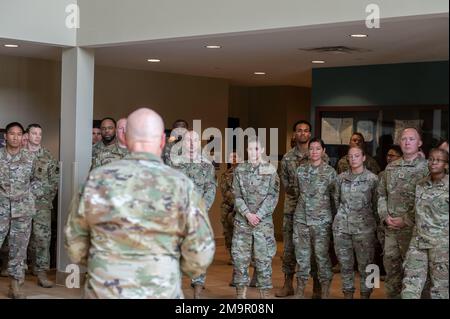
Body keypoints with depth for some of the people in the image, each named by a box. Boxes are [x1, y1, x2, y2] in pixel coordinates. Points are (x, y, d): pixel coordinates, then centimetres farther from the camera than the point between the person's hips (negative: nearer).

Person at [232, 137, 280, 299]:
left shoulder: (270, 170, 1)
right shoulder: (239, 170, 5)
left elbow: (273, 196, -5)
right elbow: (237, 196, 1)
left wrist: (258, 215, -13)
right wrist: (247, 214, -12)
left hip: (264, 220, -2)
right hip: (242, 220, 2)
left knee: (264, 258, 1)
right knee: (239, 257, 3)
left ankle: (265, 293, 9)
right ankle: (241, 292, 13)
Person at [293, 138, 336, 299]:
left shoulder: (330, 171, -2)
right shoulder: (301, 169, 7)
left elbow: (335, 196, 2)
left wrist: (333, 217, 2)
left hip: (321, 220, -3)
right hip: (301, 218, 3)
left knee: (322, 255, -2)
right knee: (302, 254, 7)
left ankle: (325, 291, 8)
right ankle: (300, 289, 16)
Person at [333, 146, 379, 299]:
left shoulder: (372, 179, -3)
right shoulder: (341, 177, 6)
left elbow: (376, 203, 3)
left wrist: (373, 221, 6)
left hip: (364, 227, -3)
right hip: (341, 226, 3)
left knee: (365, 264, 1)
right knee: (345, 263, 9)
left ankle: (365, 294, 13)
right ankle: (348, 293, 20)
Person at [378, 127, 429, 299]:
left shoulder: (426, 168, -7)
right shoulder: (391, 167, 11)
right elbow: (381, 194, 15)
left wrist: (406, 220, -16)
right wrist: (385, 216, -1)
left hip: (413, 228, -5)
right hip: (391, 228, 5)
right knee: (391, 266, 13)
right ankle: (392, 295, 26)